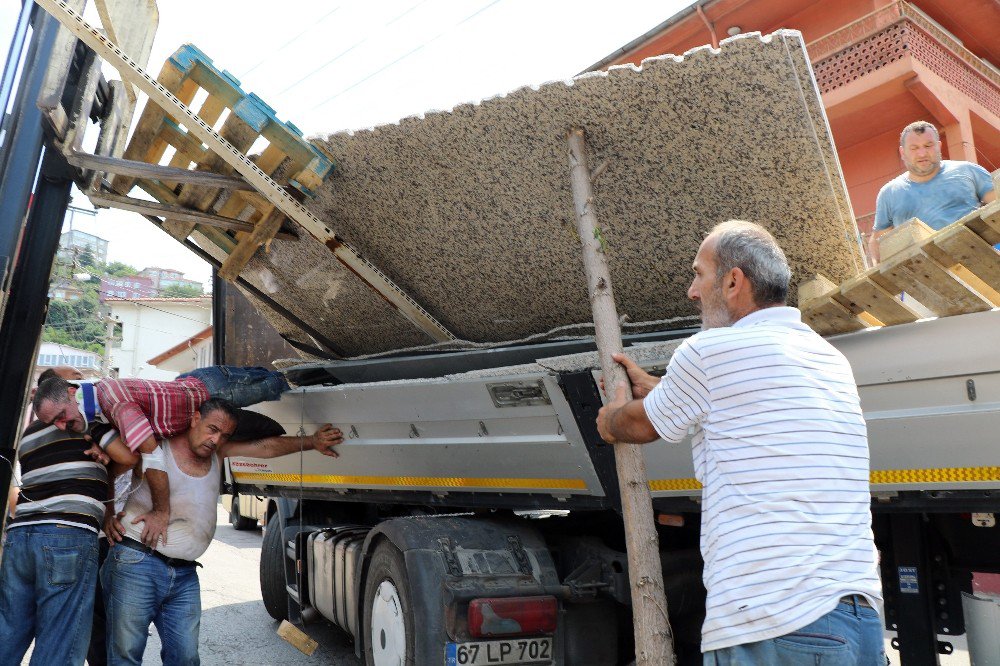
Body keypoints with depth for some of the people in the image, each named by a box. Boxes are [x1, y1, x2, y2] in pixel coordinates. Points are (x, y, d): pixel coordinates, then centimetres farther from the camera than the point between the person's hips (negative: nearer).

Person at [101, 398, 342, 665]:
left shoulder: (217, 453, 11)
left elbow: (265, 447, 9)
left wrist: (311, 441, 5)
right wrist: (108, 517, -5)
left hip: (185, 574, 5)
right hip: (136, 562, -5)